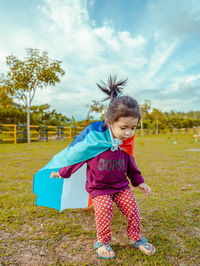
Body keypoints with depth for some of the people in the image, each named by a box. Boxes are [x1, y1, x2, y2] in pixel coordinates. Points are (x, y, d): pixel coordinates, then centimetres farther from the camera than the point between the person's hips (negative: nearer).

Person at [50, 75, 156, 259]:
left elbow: (130, 164, 9)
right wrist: (62, 173, 2)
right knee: (104, 210, -20)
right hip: (99, 187, -3)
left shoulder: (126, 143, -9)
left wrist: (139, 181, 10)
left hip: (121, 185, 4)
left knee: (132, 208, -3)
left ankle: (136, 238, 24)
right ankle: (103, 242, 8)